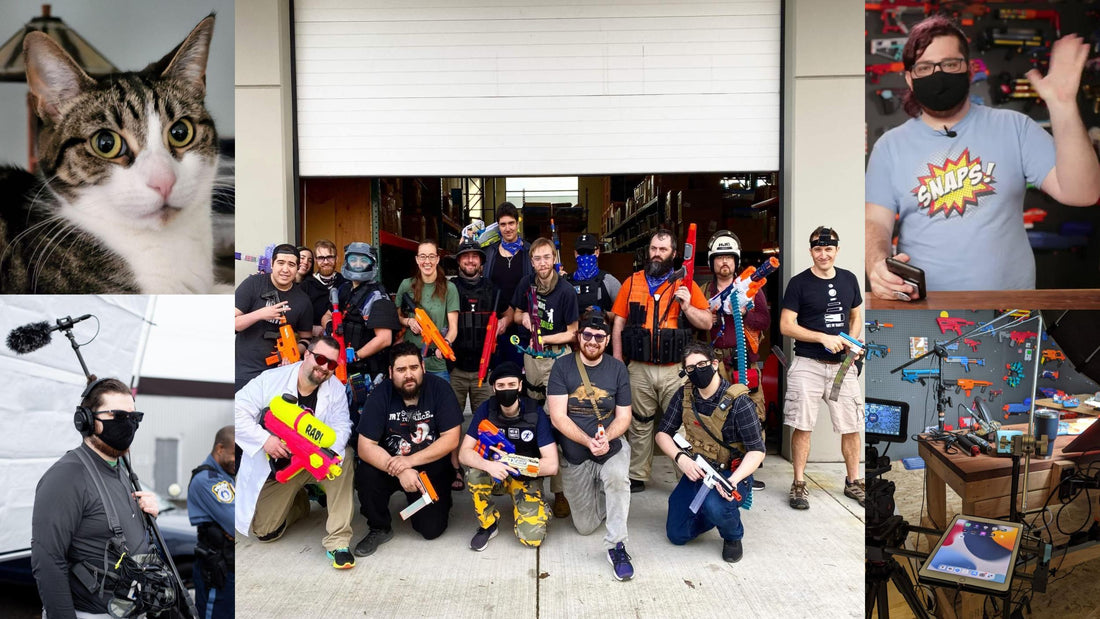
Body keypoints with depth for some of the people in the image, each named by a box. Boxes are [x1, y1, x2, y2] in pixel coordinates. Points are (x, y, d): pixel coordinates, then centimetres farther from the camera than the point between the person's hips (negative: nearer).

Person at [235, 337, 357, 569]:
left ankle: (338, 542, -27)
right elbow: (238, 411, -15)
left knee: (345, 455, -32)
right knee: (264, 532, 0)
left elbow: (341, 427, -18)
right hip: (275, 469, 0)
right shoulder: (271, 379, -13)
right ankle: (299, 503, 36)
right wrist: (264, 439, -29)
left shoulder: (336, 389, -10)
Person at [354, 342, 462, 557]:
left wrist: (410, 461, -26)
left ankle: (441, 500, 23)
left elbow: (451, 439, -17)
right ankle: (379, 528, -2)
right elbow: (365, 446, -18)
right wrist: (399, 471, -32)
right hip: (390, 466, 1)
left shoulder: (439, 388, -16)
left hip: (431, 468, -1)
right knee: (367, 475, -29)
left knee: (431, 529, -11)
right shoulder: (380, 395, -14)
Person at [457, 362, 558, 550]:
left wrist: (515, 464, -29)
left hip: (527, 477, -1)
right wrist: (489, 465, -38)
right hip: (495, 473, 2)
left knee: (532, 538, -20)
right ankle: (488, 524, -6)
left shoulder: (535, 413, -18)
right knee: (474, 473, -32)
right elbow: (464, 453, -18)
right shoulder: (486, 410, -13)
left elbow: (552, 465, -20)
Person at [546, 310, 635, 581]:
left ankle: (616, 546, -19)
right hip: (574, 454, 1)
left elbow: (623, 416, -2)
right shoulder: (562, 366, -9)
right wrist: (589, 442, -27)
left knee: (617, 477, -36)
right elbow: (557, 417, -14)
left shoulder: (617, 368, -3)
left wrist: (606, 438, -23)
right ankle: (601, 493, 41)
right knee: (584, 526, 9)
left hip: (611, 445, 0)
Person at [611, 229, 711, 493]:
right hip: (639, 370, 2)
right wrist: (617, 364, 5)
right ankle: (636, 476, 23)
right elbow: (618, 326, 10)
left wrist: (687, 306, -13)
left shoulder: (685, 284, 4)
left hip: (675, 370, -1)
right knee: (639, 425, 11)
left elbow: (707, 323, 4)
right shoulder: (632, 282, 9)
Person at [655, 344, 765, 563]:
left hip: (731, 474, -5)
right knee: (677, 535, 2)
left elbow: (757, 451, -19)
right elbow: (663, 433, 1)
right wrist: (680, 458, -20)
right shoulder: (684, 395, -4)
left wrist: (733, 481, -34)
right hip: (695, 472, 5)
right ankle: (719, 511, 28)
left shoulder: (738, 402, -20)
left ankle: (733, 537, -1)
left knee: (714, 506, -37)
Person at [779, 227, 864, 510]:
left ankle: (853, 482, 24)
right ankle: (799, 484, 10)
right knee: (802, 426, -1)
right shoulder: (799, 282, -4)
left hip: (842, 365, 4)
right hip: (807, 365, -4)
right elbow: (786, 325, -8)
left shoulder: (849, 279, 9)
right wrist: (823, 337, -17)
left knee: (851, 426, 7)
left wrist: (851, 342, 0)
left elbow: (856, 316, 20)